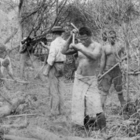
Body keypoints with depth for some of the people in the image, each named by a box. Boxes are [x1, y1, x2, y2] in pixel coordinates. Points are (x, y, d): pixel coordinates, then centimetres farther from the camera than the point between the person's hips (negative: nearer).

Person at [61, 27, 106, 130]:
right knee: (79, 104, 1)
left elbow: (94, 57, -37)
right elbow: (64, 52, -1)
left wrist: (79, 48, -35)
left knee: (94, 105, -11)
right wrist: (71, 36, -9)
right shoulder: (80, 45, 2)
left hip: (91, 80, -5)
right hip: (79, 78, 5)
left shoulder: (97, 46, -15)